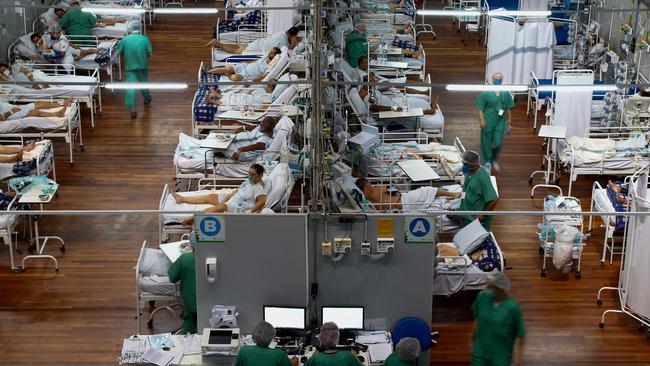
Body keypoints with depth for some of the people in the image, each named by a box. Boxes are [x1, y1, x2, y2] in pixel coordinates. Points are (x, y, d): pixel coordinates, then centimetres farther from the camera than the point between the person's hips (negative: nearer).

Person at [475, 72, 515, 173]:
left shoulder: (506, 92, 1)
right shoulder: (486, 92, -11)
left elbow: (508, 107, 11)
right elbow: (480, 108, -10)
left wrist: (508, 118, 12)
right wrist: (482, 120, -15)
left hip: (500, 122, 3)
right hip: (488, 121, -3)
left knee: (498, 143, 3)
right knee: (486, 142, 6)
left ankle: (494, 160, 29)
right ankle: (487, 161, 23)